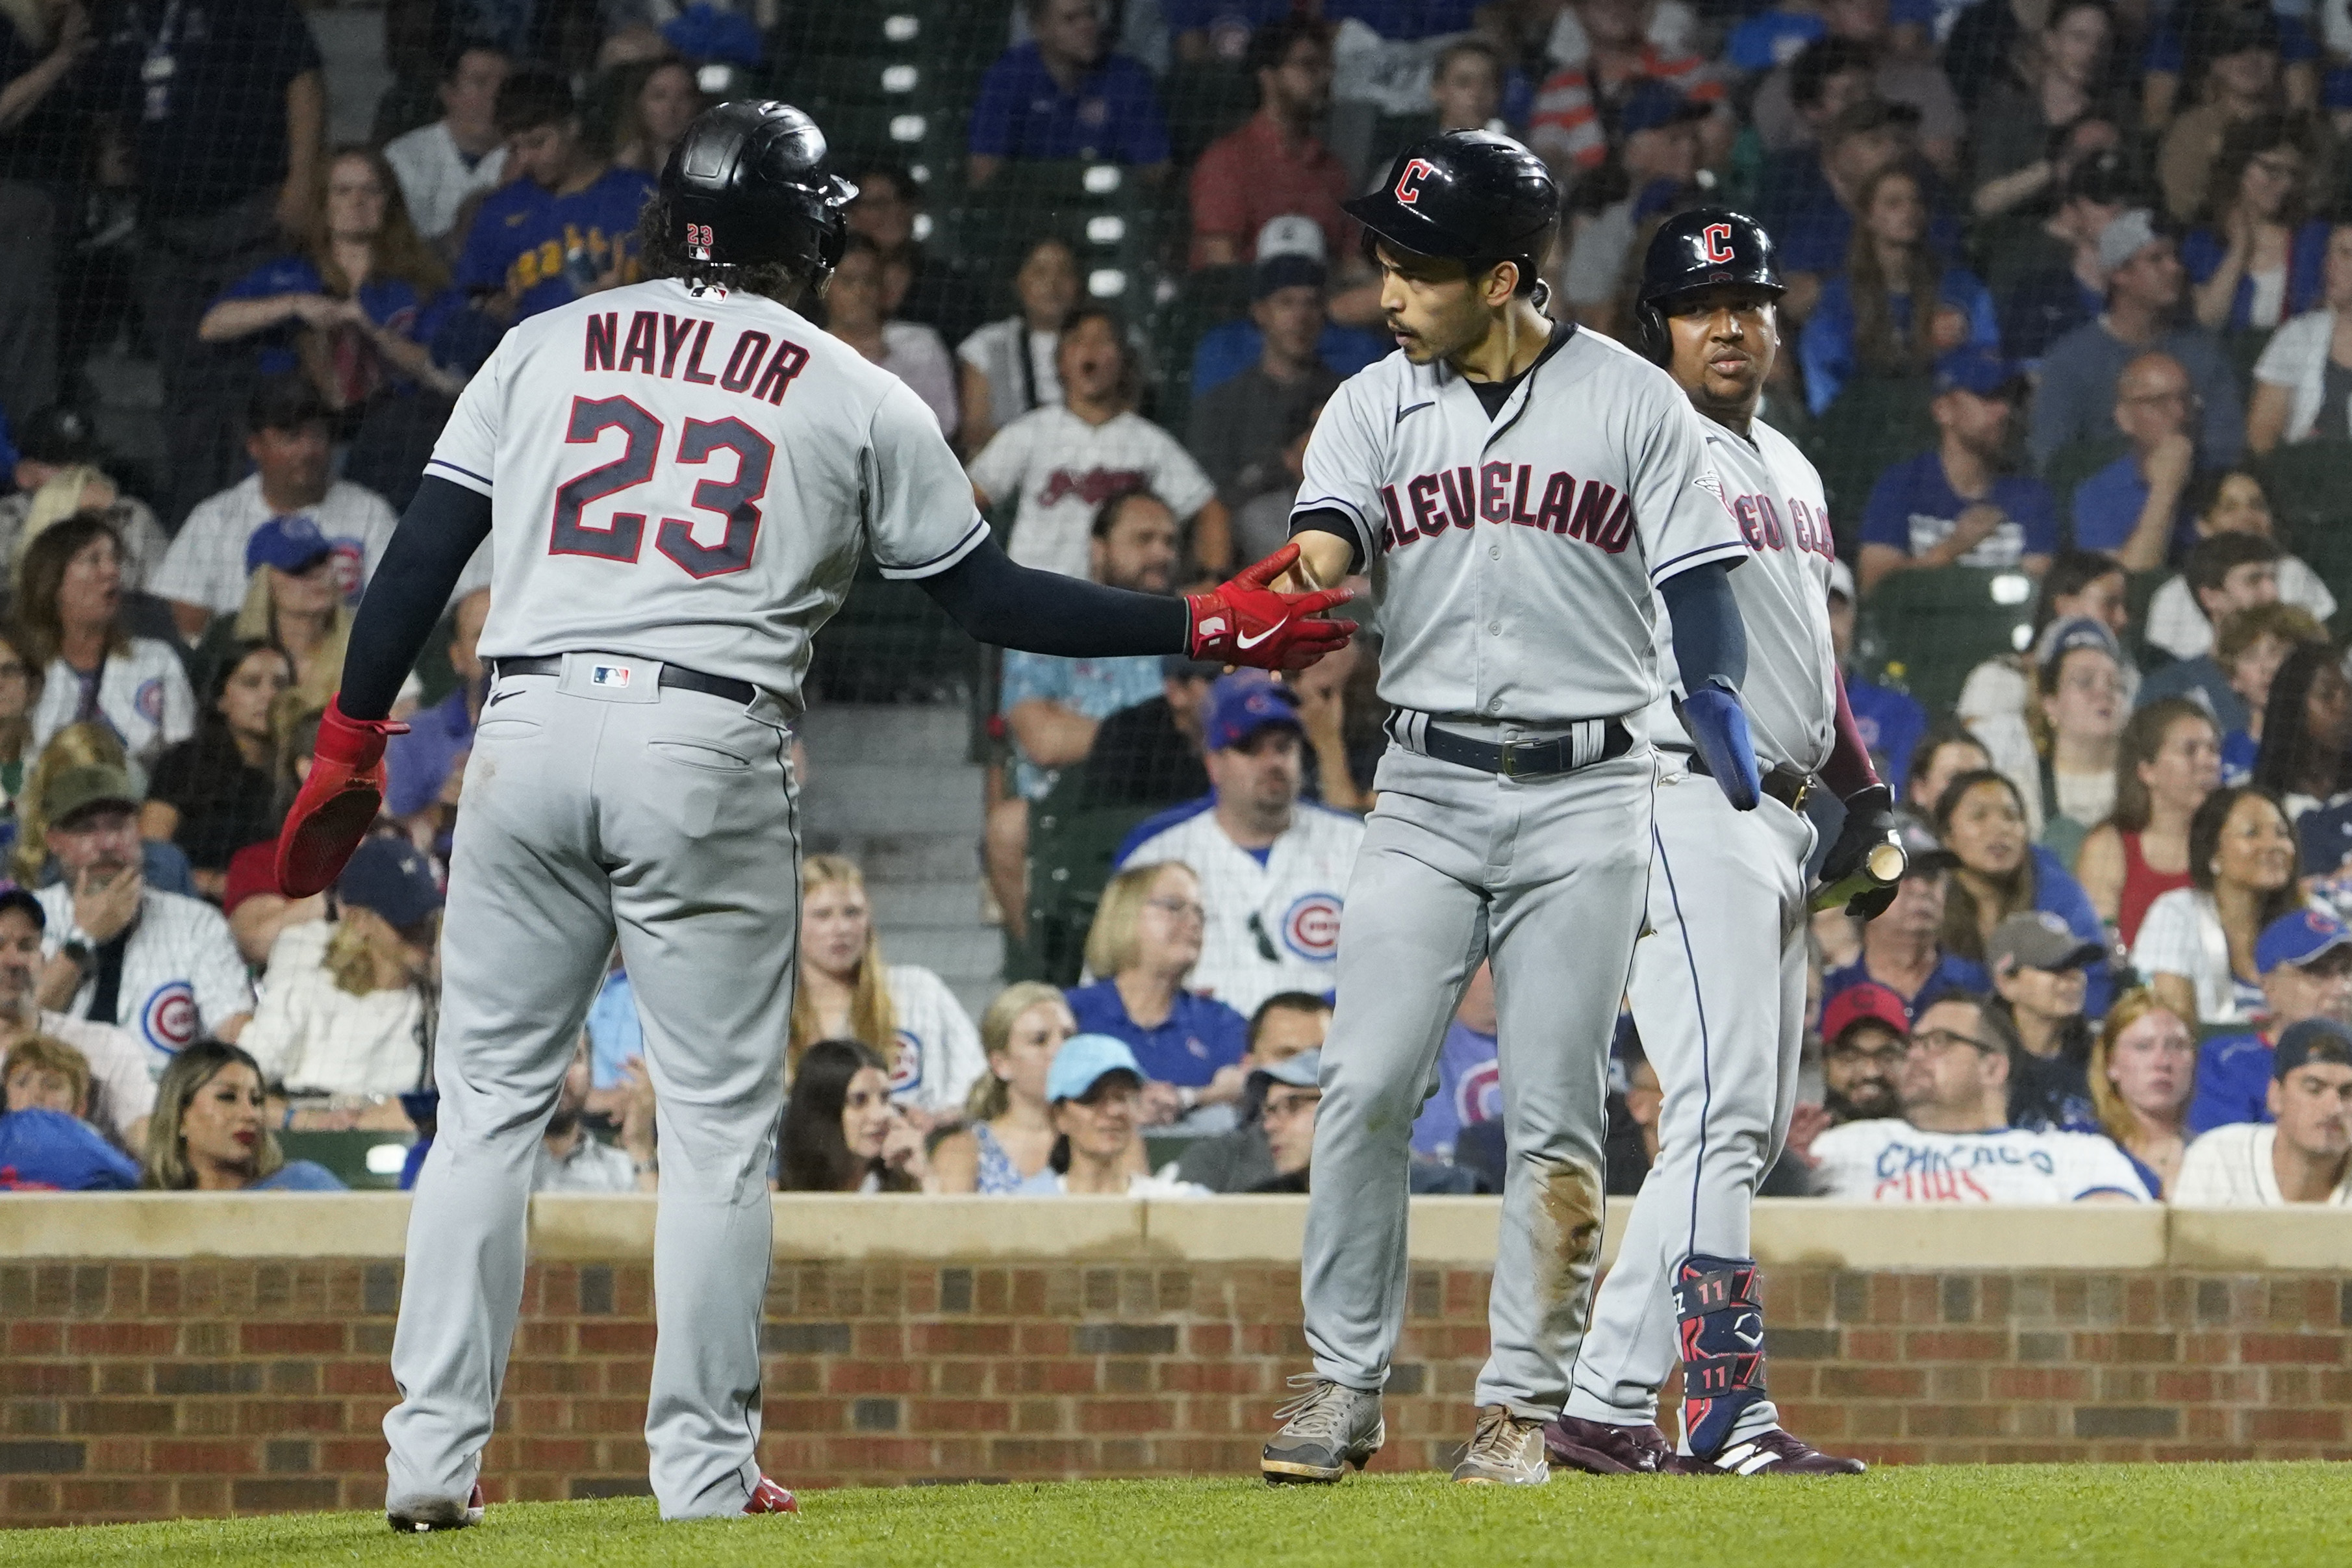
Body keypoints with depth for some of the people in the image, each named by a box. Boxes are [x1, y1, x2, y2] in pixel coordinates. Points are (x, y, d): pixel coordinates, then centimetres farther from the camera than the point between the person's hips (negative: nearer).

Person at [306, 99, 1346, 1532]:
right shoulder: (857, 395, 8)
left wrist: (350, 743, 13)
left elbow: (425, 553, 8)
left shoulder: (543, 349, 13)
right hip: (710, 753, -2)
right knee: (720, 1120, 6)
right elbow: (990, 597, 9)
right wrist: (1204, 627, 16)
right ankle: (707, 1469, 5)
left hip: (528, 730, 2)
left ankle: (431, 1459, 2)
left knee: (490, 1101, 7)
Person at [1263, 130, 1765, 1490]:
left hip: (1585, 798, -2)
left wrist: (1724, 716, -18)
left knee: (1555, 1111, -1)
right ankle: (1346, 1387, 2)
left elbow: (1698, 587, -1)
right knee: (1367, 1086, -7)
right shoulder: (1375, 408, 5)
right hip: (1428, 791, 2)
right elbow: (1323, 554, -11)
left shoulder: (1633, 403, 0)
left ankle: (1525, 1404, 7)